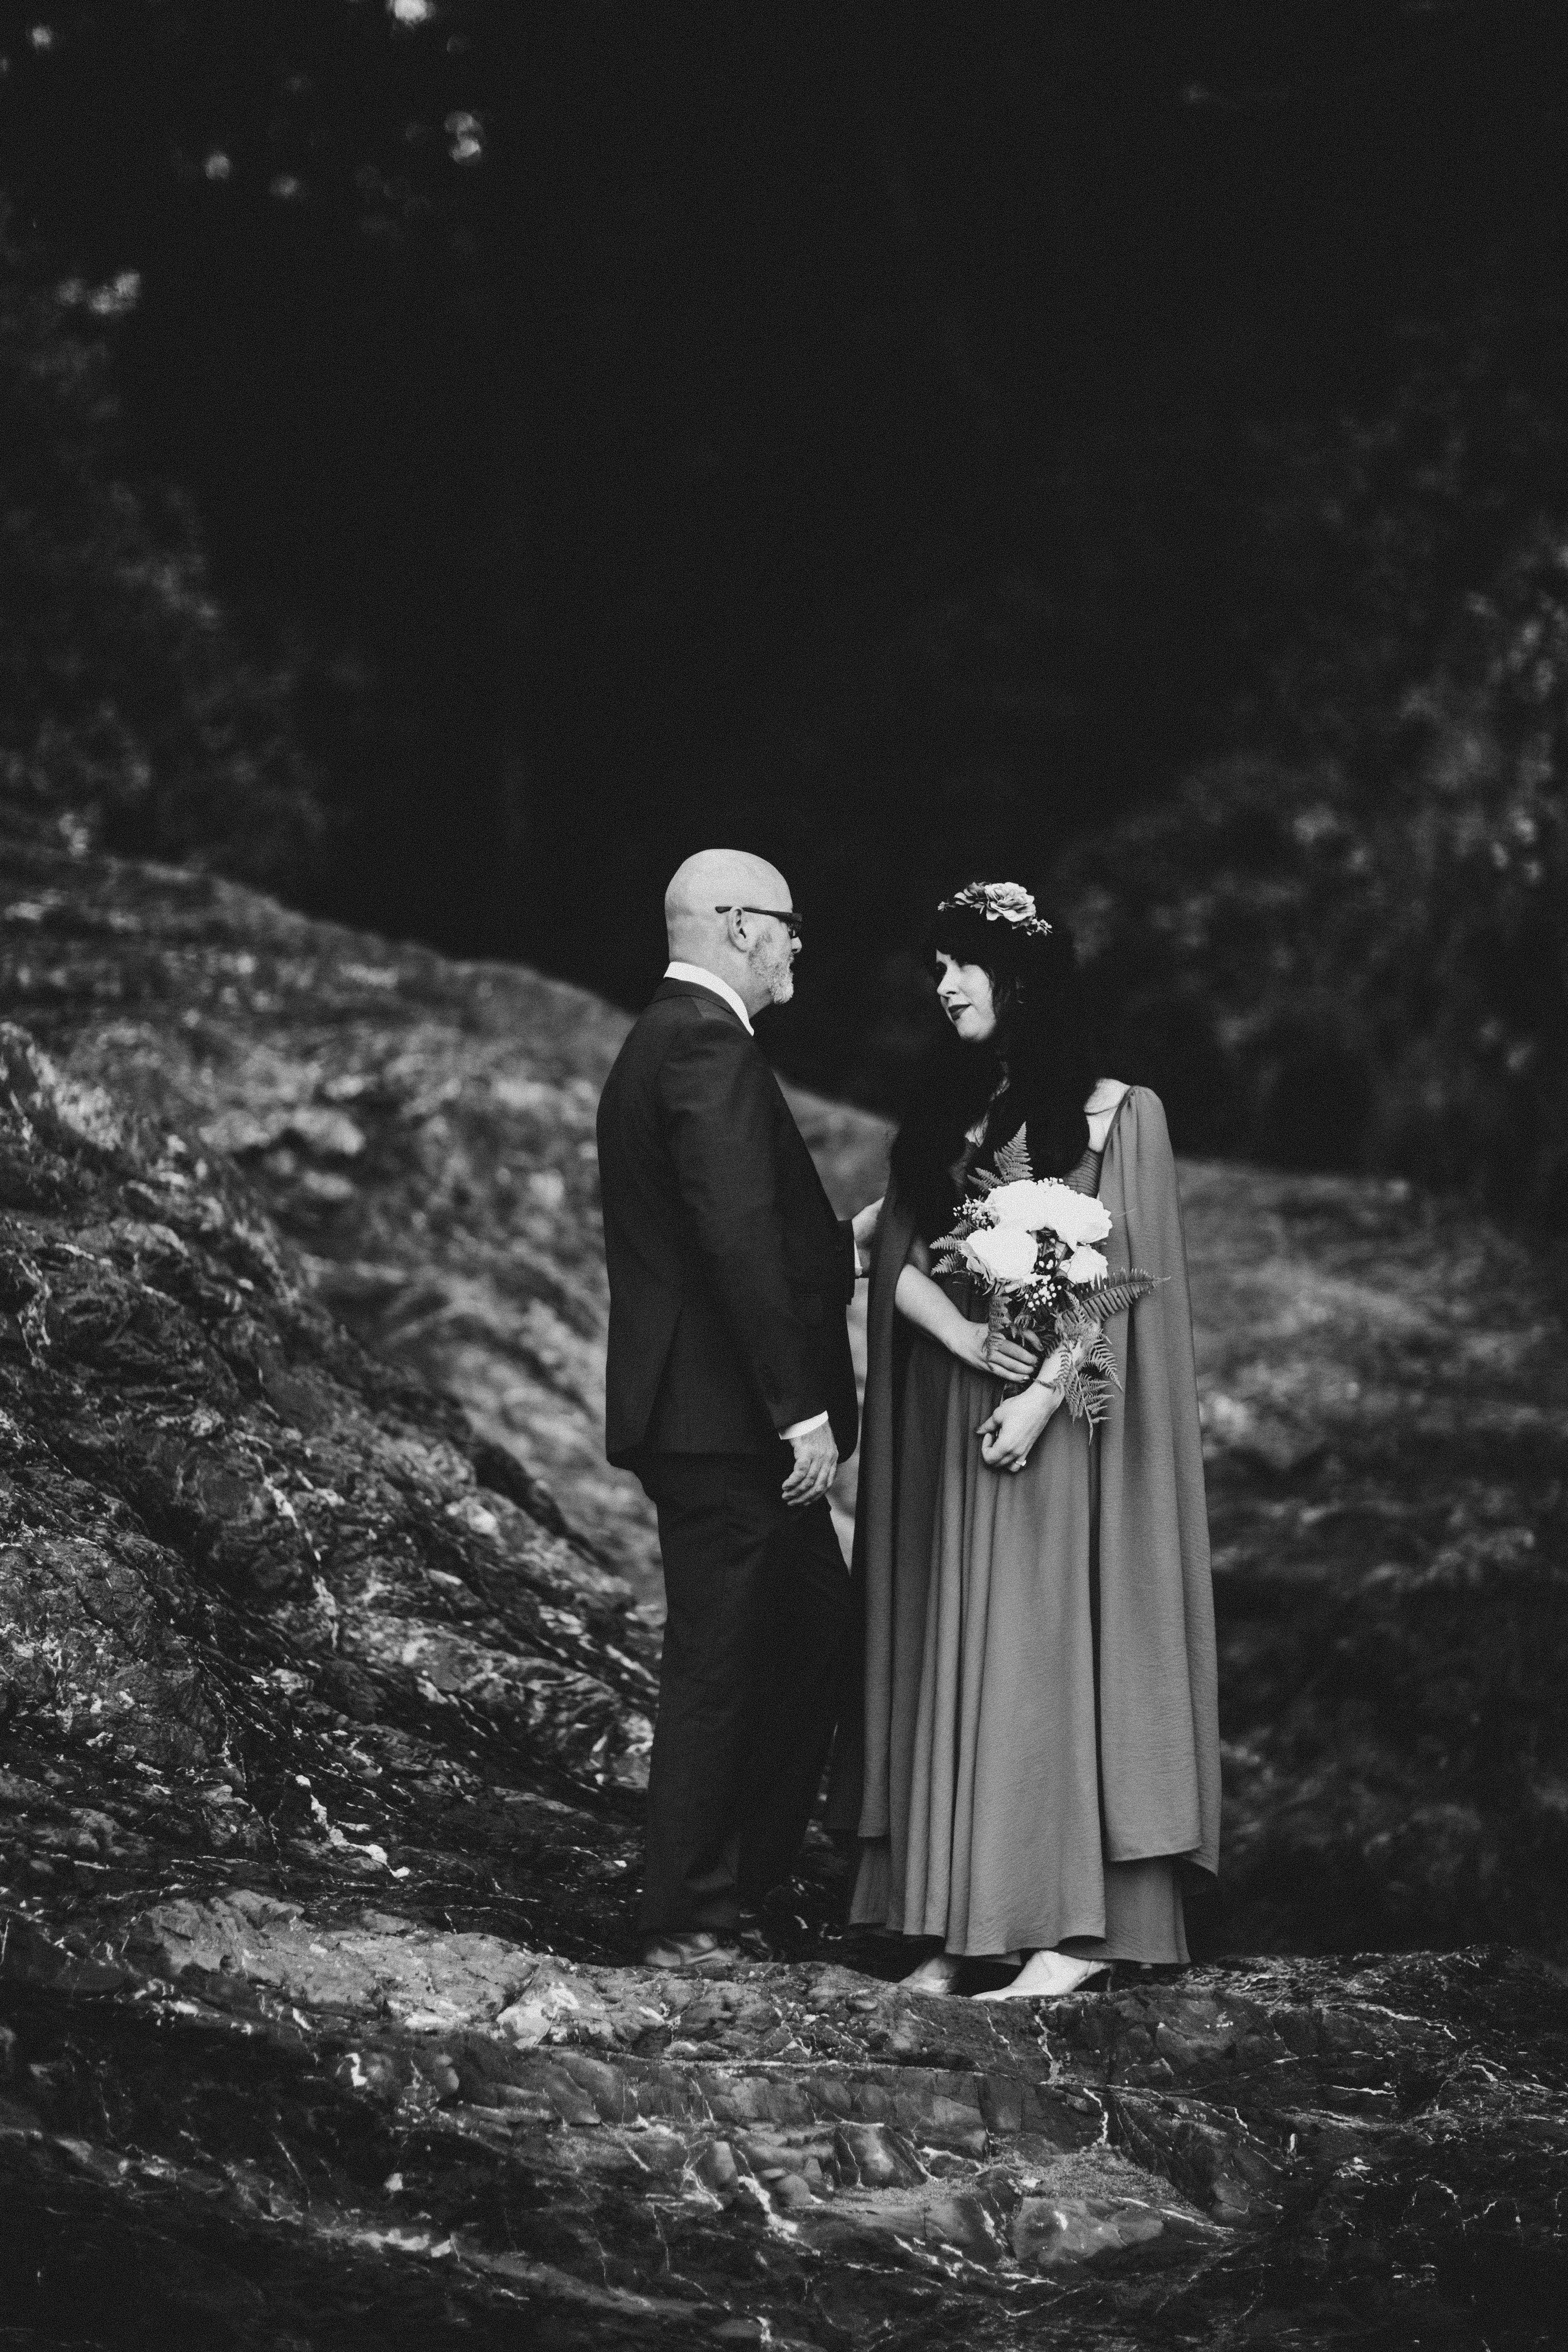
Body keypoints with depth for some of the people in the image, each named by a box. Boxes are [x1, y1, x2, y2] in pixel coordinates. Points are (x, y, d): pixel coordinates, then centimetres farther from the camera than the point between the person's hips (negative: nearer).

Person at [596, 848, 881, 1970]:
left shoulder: (656, 1045, 17)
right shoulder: (710, 1048, -16)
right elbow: (738, 1243, -24)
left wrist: (848, 1240, 19)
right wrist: (800, 1406, -24)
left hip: (714, 1418, 10)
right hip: (724, 1418, -10)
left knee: (818, 1624, 18)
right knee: (718, 1665, -2)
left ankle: (745, 1872, 25)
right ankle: (688, 1923, 7)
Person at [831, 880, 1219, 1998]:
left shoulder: (1116, 1113, -2)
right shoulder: (943, 1112, 13)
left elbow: (1121, 1279, -8)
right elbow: (900, 1263, 6)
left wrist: (1044, 1392, -18)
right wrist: (970, 1339, -12)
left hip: (1067, 1423, -5)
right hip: (950, 1421, 5)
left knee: (1053, 1653, -7)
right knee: (955, 1660, 3)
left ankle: (1076, 1926, -4)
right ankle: (963, 1919, 6)